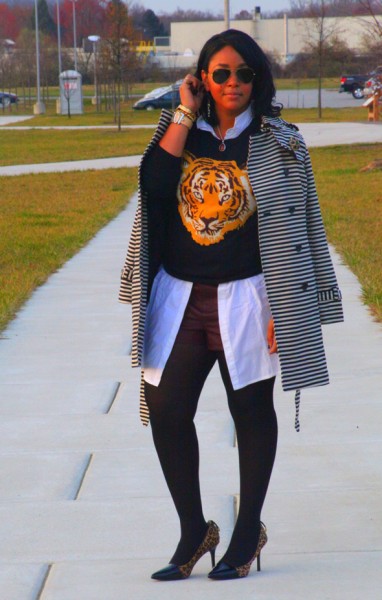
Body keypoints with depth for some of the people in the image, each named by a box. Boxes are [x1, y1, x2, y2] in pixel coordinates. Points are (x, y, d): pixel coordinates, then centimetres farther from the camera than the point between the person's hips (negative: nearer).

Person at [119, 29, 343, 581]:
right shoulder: (182, 133, 7)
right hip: (179, 296, 3)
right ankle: (194, 530, 15)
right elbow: (154, 182, -12)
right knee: (166, 411, 0)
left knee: (252, 412, 6)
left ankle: (249, 532, 19)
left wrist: (284, 309, -10)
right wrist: (185, 114, -10)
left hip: (245, 297, -3)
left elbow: (297, 226, -4)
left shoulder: (279, 143, -3)